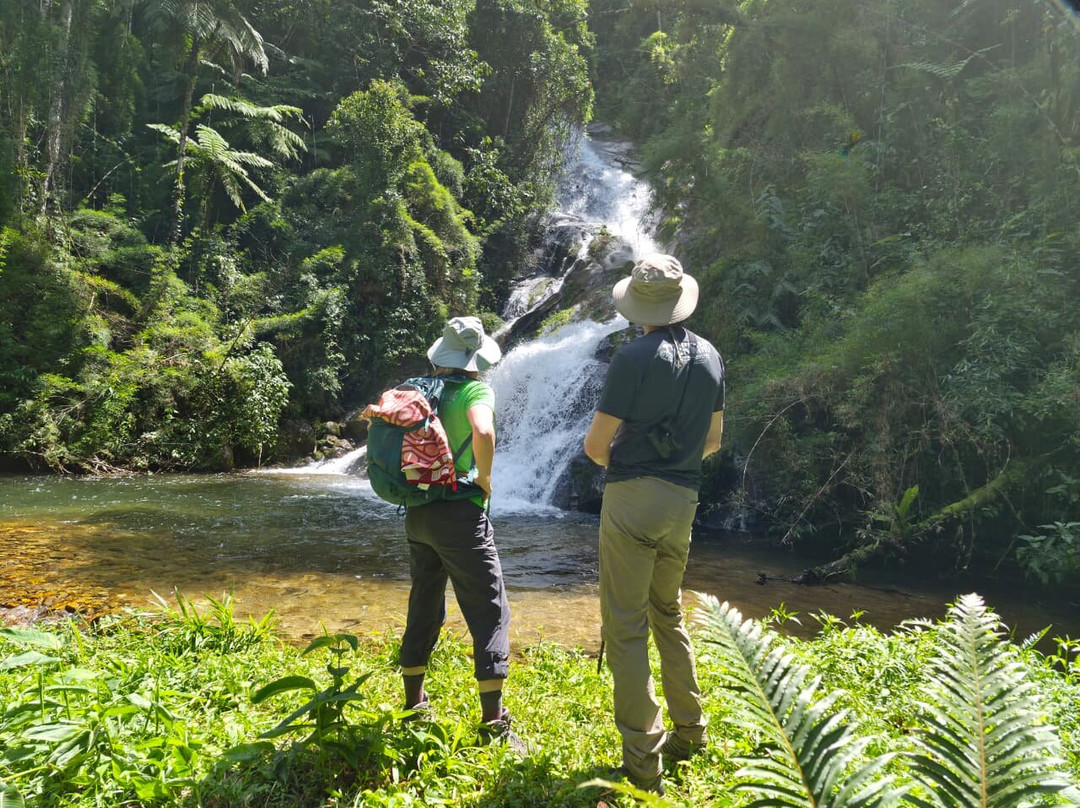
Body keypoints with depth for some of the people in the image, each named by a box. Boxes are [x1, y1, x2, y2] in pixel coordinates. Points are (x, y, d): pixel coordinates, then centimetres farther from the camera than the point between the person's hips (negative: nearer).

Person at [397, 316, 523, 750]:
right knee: (490, 614, 0)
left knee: (423, 611, 20)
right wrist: (485, 478, -13)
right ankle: (494, 723, 0)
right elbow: (482, 431, -28)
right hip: (460, 514, -7)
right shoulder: (474, 389, -10)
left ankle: (414, 705, 30)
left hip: (417, 514, 7)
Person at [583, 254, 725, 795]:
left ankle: (643, 762, 3)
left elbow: (595, 445, -10)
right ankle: (688, 731, 31)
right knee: (668, 616, 23)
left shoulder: (633, 358, -12)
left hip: (632, 500, -6)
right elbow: (713, 439, 15)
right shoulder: (710, 358, 7)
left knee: (626, 629, 0)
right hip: (683, 501, 7)